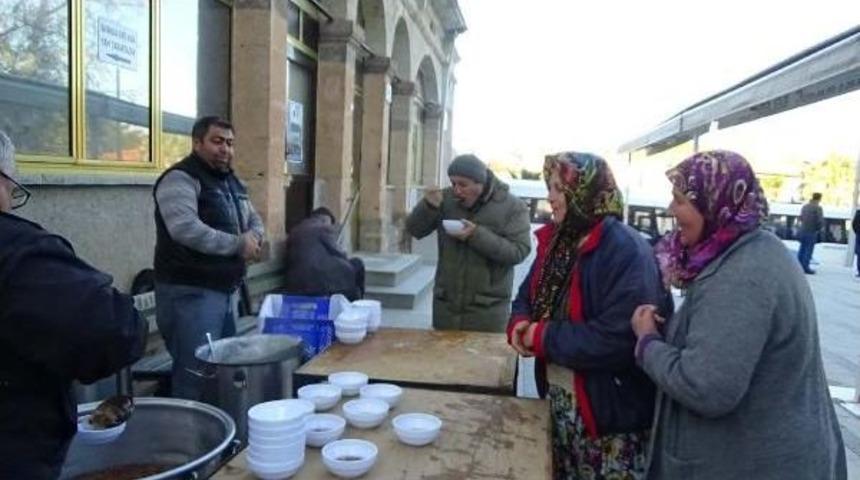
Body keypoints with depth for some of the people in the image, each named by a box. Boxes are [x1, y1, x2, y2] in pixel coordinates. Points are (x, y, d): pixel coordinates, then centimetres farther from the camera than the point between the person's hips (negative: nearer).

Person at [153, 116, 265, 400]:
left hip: (228, 290, 9)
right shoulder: (180, 179, -12)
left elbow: (254, 220, 20)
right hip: (190, 292, -9)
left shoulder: (232, 182, 16)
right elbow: (187, 229, -27)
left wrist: (252, 236, -4)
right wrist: (238, 244, -18)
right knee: (195, 374, -4)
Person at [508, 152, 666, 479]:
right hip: (558, 402, 8)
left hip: (610, 417, -8)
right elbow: (528, 296, 13)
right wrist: (519, 324, -10)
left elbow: (619, 338, -31)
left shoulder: (626, 250, -22)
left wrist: (544, 337, -23)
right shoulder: (556, 241, 4)